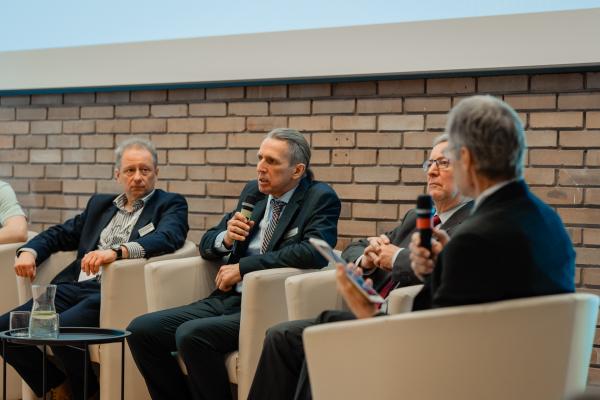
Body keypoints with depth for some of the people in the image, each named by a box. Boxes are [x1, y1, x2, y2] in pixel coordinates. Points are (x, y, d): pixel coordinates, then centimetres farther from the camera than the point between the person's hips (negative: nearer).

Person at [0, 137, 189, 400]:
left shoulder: (170, 204, 8)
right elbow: (59, 235, 28)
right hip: (76, 287, 6)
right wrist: (29, 251, 5)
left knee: (62, 329, -31)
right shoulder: (99, 204, 26)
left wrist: (116, 251, -29)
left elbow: (167, 238, -13)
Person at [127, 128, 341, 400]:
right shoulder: (253, 192, 15)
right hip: (227, 299, 7)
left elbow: (314, 252, -21)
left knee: (192, 334, -29)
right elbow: (207, 244, 21)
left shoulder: (321, 198, -3)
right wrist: (226, 238, -4)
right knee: (141, 330, -8)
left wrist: (242, 267, -15)